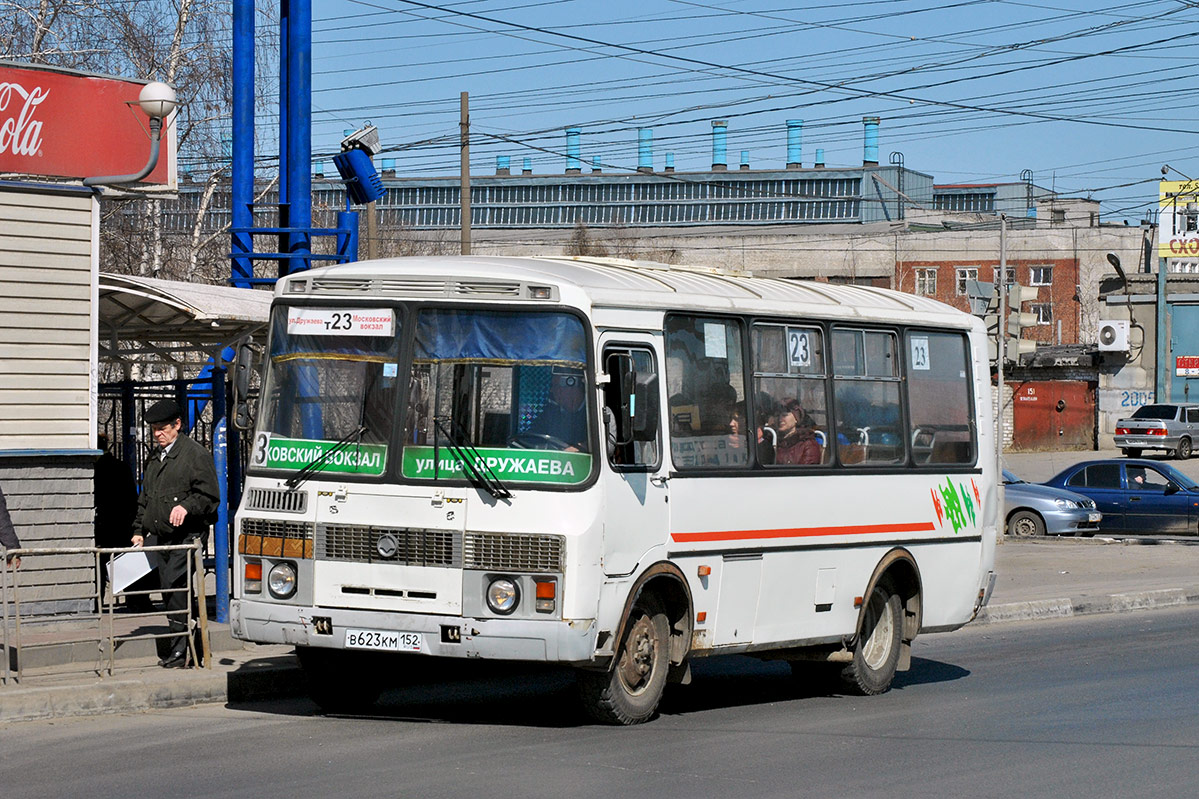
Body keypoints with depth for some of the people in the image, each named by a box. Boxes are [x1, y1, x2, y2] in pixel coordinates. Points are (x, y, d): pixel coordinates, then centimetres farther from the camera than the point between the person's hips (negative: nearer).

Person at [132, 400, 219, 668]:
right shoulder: (156, 457, 21)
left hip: (186, 536, -8)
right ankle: (179, 649, 14)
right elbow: (145, 498, 29)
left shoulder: (196, 454, -3)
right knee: (169, 594, 7)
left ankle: (180, 651, -14)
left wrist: (186, 506, -21)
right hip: (159, 538, 8)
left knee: (175, 590, -16)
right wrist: (139, 531, 22)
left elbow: (209, 496, -5)